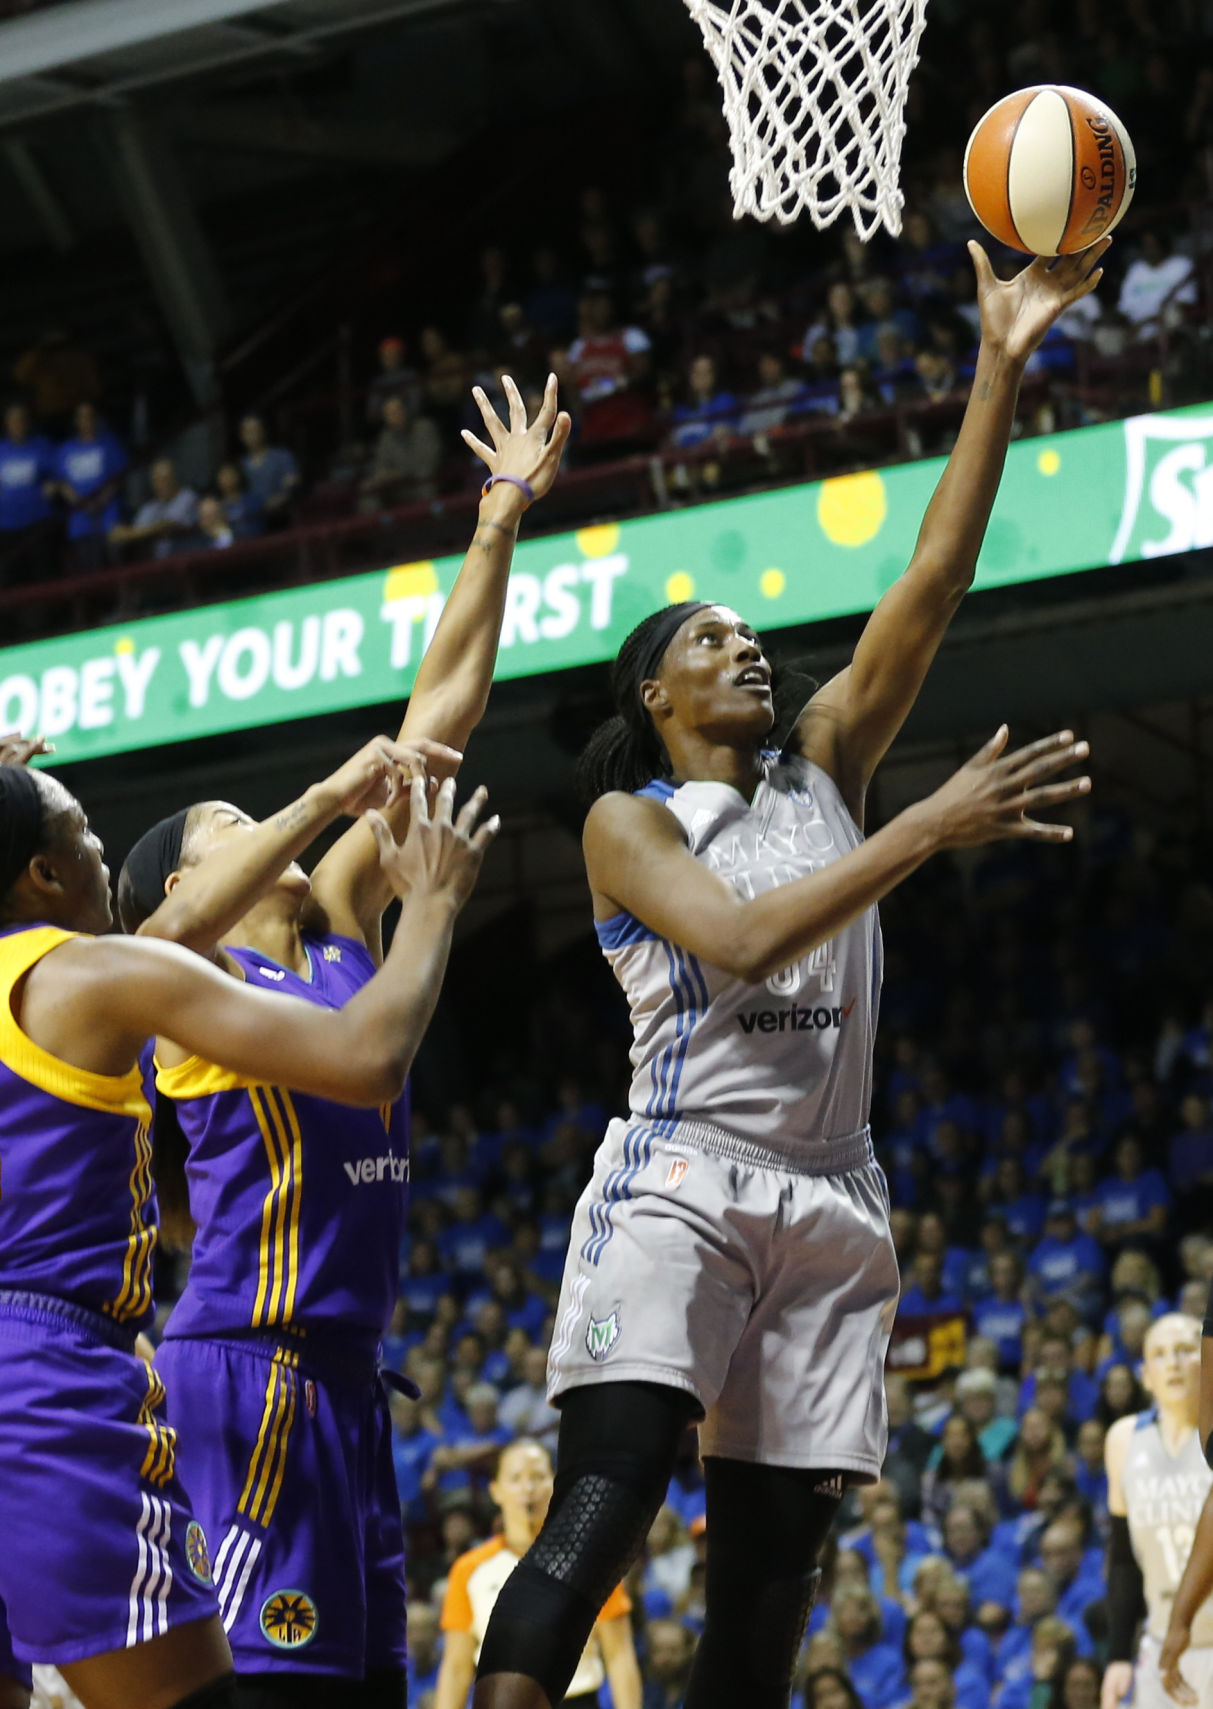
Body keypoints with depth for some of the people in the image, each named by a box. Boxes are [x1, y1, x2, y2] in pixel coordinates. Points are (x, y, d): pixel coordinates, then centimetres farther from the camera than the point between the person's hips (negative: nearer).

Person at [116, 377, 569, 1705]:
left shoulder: (339, 923, 16)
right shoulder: (185, 974, -2)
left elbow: (441, 712, 14)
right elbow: (173, 940, -29)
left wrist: (501, 523, 12)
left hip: (344, 1371, 8)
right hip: (247, 1366, -8)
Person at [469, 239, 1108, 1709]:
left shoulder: (824, 768, 16)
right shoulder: (627, 820, 2)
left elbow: (929, 589, 7)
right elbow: (744, 940, -16)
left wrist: (1000, 368, -1)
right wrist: (932, 827, -21)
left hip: (827, 1200, 5)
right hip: (680, 1180, -5)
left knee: (767, 1578, 2)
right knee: (603, 1505, -22)